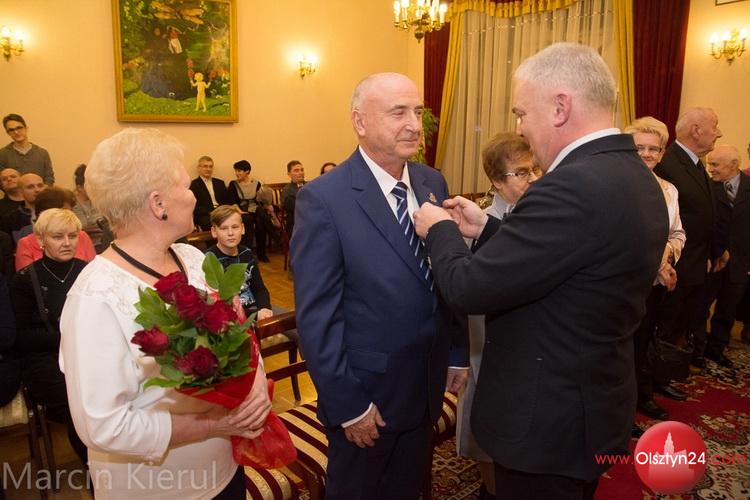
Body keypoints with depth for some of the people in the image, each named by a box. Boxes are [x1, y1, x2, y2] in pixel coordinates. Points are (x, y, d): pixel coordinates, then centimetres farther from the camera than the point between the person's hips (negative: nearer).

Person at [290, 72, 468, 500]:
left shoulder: (433, 184, 0)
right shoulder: (323, 199, -19)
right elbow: (317, 317, -19)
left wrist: (458, 352, 8)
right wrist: (347, 405, -16)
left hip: (427, 387, 5)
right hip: (366, 393, -5)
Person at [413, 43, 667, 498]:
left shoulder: (575, 186, -30)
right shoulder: (635, 177, 2)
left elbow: (467, 289, -26)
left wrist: (440, 229, -8)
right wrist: (488, 228, 5)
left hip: (549, 416, -8)